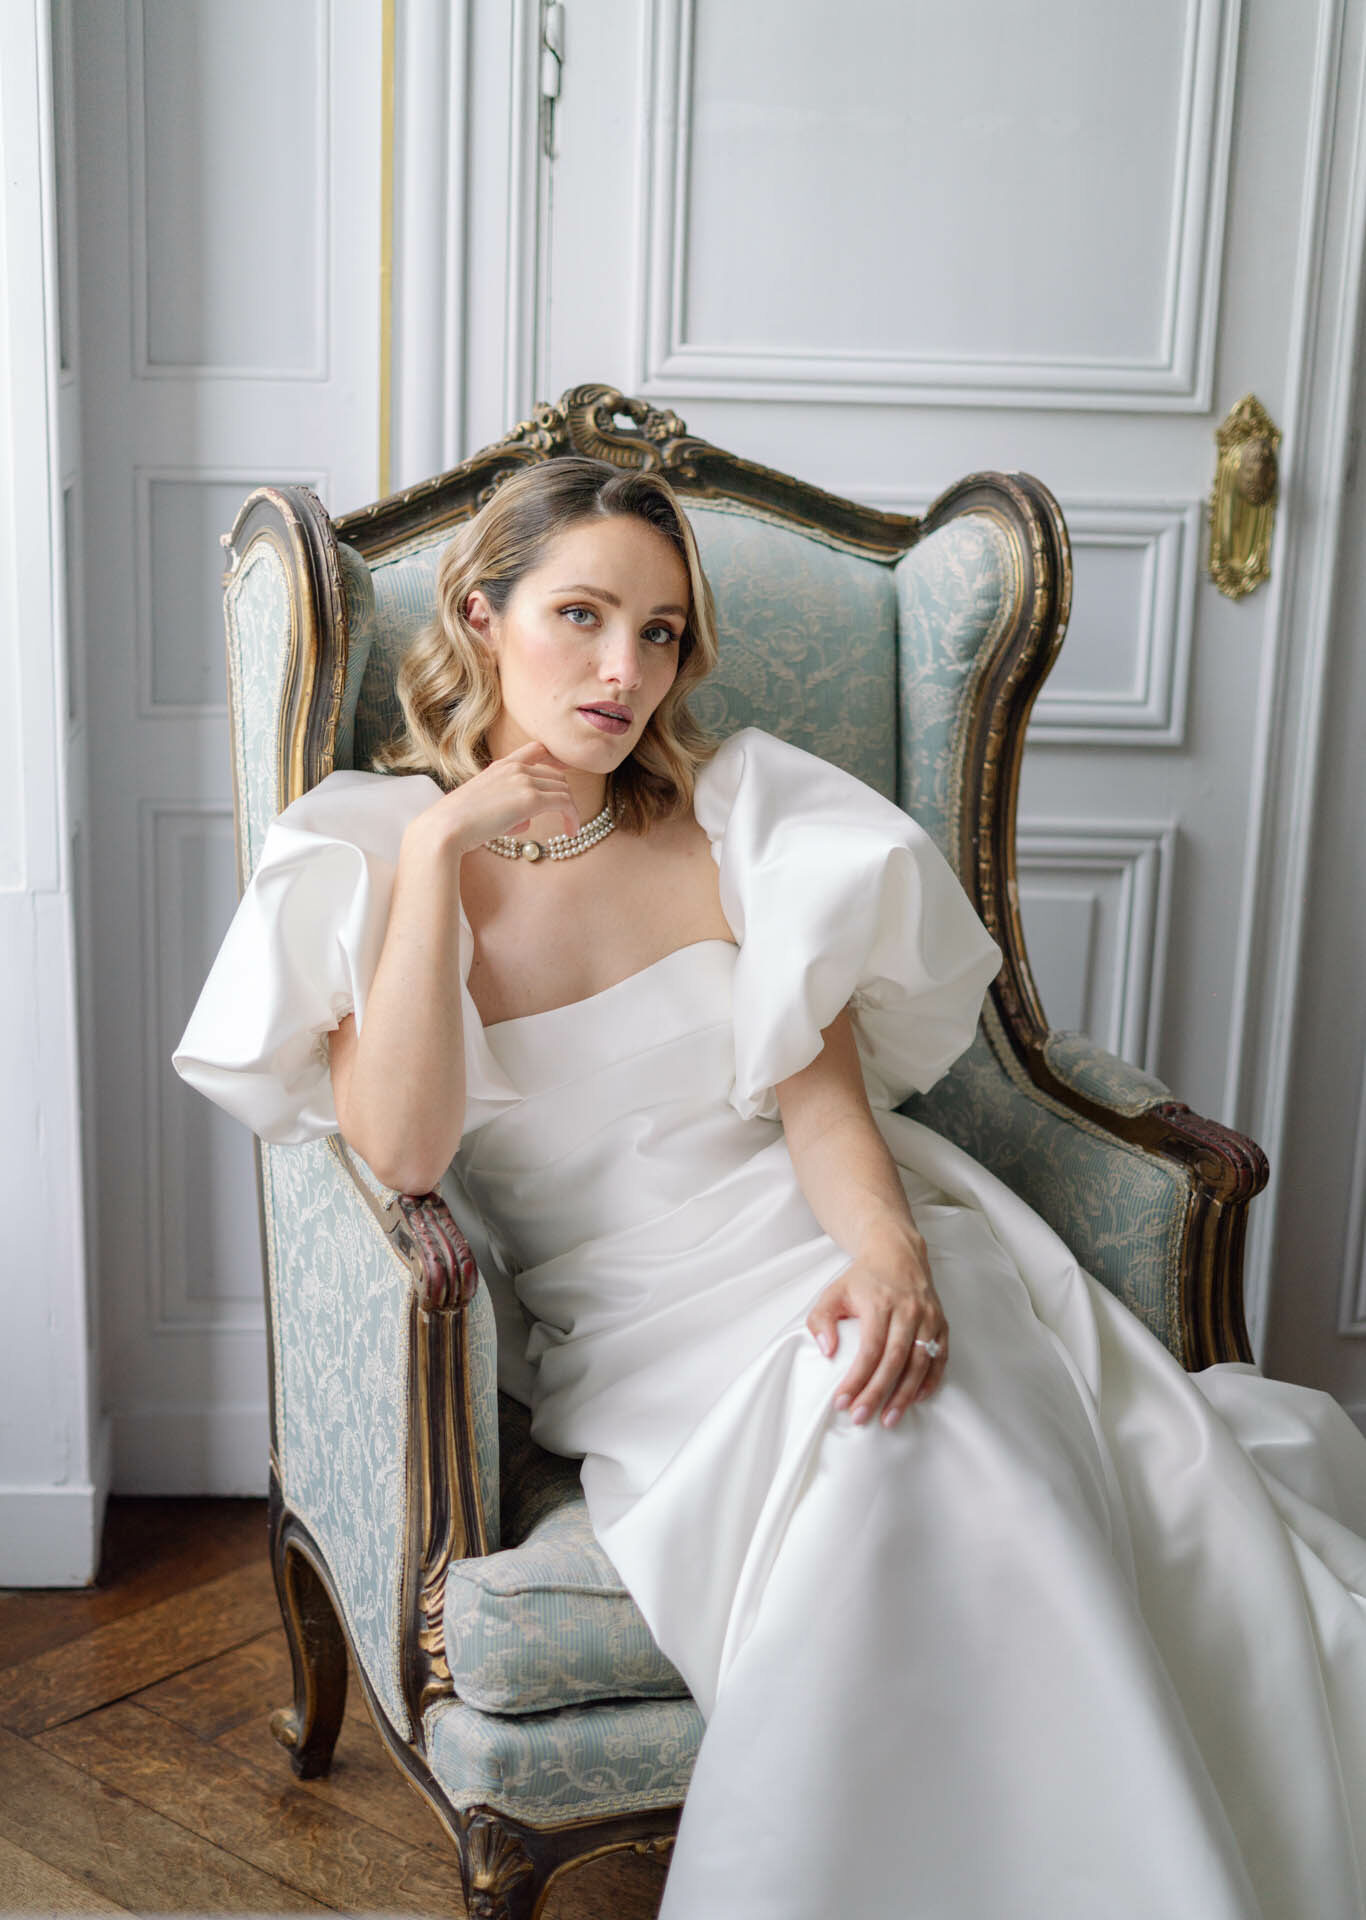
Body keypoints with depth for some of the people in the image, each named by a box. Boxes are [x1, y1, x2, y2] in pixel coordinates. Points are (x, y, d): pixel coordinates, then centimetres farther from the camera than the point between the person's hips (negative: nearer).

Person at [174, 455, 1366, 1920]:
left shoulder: (738, 818, 7)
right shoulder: (370, 857, 3)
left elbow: (822, 1091, -2)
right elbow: (402, 1153, -13)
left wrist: (889, 1249, -23)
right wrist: (436, 845, -15)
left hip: (830, 1243, 2)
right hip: (624, 1313, -2)